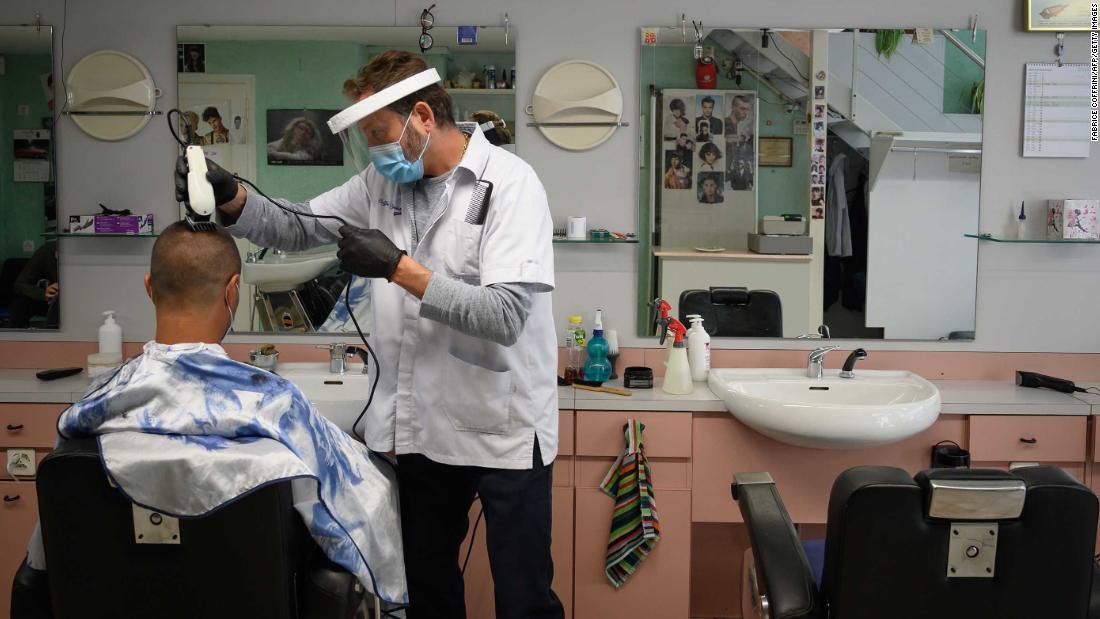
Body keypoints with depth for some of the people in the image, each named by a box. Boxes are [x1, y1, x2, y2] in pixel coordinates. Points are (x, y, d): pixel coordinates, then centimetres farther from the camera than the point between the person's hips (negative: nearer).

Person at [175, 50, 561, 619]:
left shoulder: (509, 183, -13)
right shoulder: (384, 182, 7)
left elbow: (505, 316, -23)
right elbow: (296, 228, 11)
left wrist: (399, 268, -26)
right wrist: (229, 197, -7)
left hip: (503, 431, -6)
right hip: (419, 427, 6)